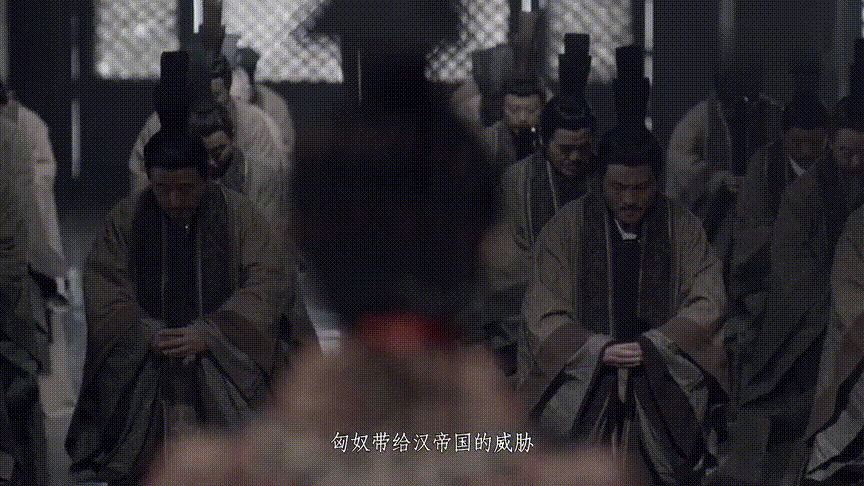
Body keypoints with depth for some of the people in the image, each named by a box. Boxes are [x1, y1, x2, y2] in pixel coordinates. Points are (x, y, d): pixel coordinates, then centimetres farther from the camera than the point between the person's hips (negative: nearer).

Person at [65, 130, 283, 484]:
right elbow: (102, 289, -1)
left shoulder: (240, 215, 1)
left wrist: (209, 335, -18)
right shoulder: (125, 218, 3)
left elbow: (264, 284, -5)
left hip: (224, 362, -1)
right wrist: (147, 334, -18)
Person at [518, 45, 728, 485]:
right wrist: (598, 350, -17)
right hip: (583, 386, -1)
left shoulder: (682, 227, 2)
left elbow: (707, 301, 0)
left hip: (664, 385, 1)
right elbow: (544, 316, -2)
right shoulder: (567, 227, -1)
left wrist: (652, 346, -14)